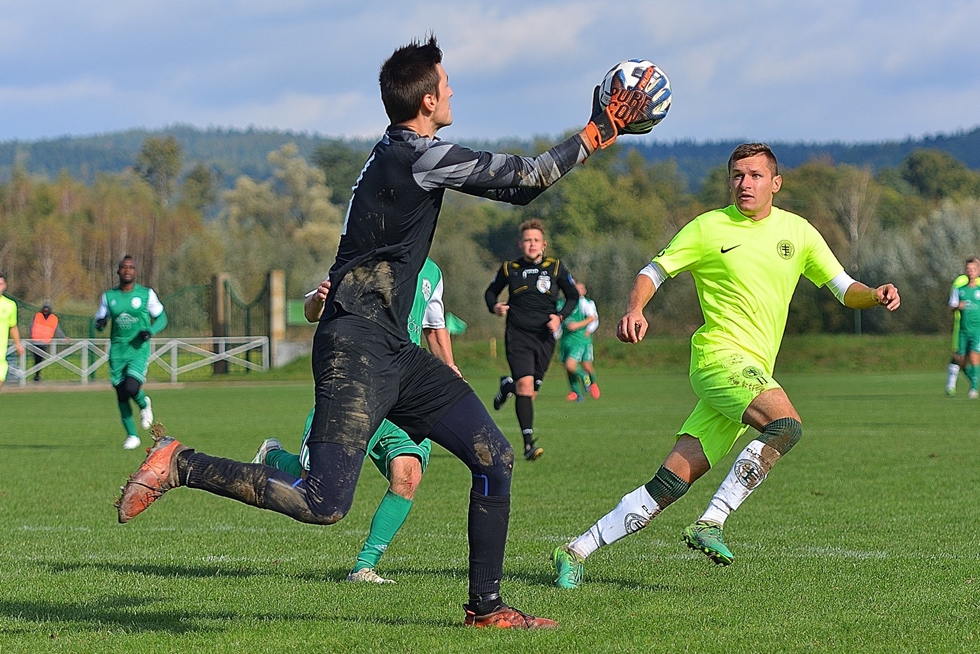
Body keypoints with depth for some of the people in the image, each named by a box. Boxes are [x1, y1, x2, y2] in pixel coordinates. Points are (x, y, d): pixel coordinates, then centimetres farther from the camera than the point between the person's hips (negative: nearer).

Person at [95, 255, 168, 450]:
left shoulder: (146, 294, 0)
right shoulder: (108, 296, 7)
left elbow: (162, 318, 7)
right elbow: (100, 320, 15)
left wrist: (150, 331, -12)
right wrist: (100, 324, -10)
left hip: (139, 348, -3)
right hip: (117, 349, 3)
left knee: (131, 388, -22)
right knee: (121, 394, 1)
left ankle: (144, 404, 14)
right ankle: (131, 435, 15)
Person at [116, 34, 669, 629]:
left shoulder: (396, 152, 15)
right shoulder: (421, 155, -13)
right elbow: (526, 179, -12)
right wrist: (604, 128, -3)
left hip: (392, 350, 10)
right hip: (356, 349, -10)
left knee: (495, 456, 7)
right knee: (324, 504, -15)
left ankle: (486, 607, 14)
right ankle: (180, 464, -3)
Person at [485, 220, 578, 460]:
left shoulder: (556, 267, 4)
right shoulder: (509, 269, 4)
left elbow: (573, 296, 12)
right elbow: (491, 292, 18)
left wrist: (560, 316, -6)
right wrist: (495, 306, -4)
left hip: (544, 337, 2)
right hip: (517, 335, -2)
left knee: (530, 393, 8)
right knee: (526, 384, -19)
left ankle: (508, 385, 44)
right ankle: (529, 443, -18)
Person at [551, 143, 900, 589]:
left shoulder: (797, 232, 13)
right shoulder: (709, 228, 2)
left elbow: (844, 288, 14)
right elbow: (653, 272, 6)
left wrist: (875, 296, -7)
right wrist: (634, 310, -15)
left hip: (753, 371, 5)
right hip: (720, 353, -5)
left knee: (672, 484, -3)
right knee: (786, 423, -31)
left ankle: (577, 551, 2)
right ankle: (710, 524, -23)